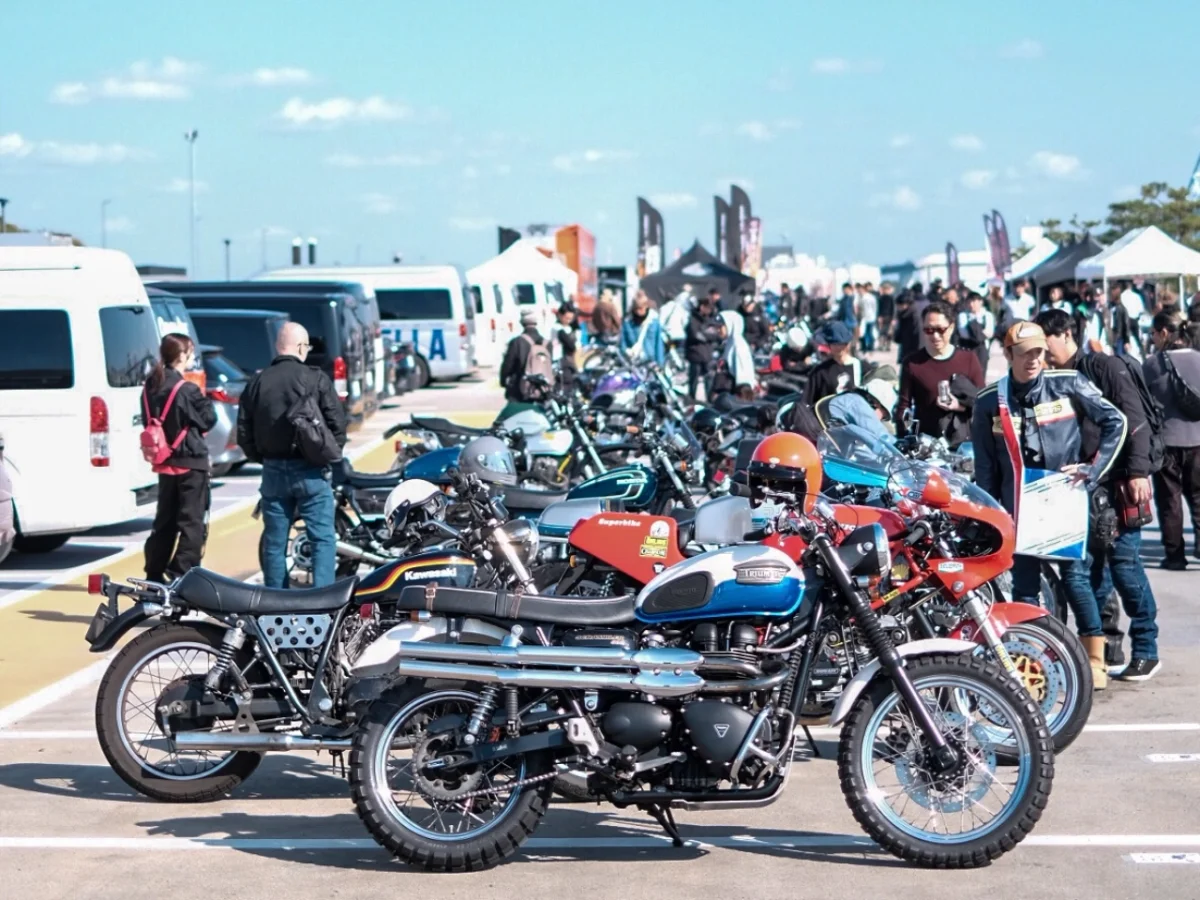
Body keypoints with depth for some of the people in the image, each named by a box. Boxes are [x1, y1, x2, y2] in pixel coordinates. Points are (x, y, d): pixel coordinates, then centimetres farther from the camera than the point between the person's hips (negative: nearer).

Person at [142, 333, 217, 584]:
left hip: (165, 462, 7)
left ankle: (154, 575, 17)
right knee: (192, 523, -1)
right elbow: (208, 419, -10)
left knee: (164, 521, 15)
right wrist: (204, 398, 3)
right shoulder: (187, 390, -17)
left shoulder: (150, 388, 6)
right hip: (191, 462, -7)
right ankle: (181, 576, -6)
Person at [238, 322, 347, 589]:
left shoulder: (257, 383, 5)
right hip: (310, 471, -4)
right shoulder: (315, 379, -7)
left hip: (273, 472, 4)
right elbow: (337, 423, -9)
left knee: (274, 542, 10)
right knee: (323, 539, -2)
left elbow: (244, 432, 6)